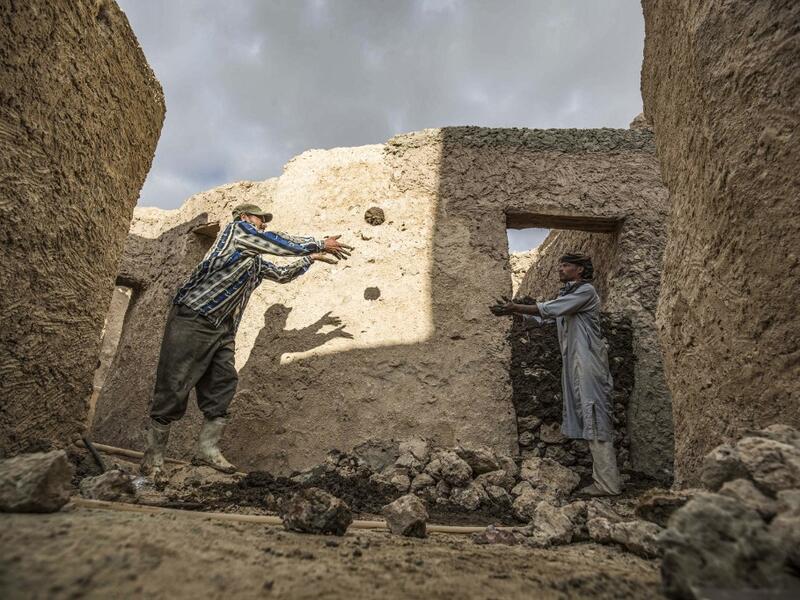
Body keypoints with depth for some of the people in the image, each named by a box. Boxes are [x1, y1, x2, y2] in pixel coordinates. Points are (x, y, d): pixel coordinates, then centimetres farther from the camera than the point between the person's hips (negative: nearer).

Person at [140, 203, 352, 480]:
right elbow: (278, 243, -8)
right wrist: (321, 244, -3)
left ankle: (207, 449, 8)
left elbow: (282, 274, 33)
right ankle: (153, 454, 7)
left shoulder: (256, 261, 22)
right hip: (192, 320, -8)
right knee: (174, 388, -4)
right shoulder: (236, 228, 0)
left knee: (223, 386, 1)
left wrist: (312, 258, 30)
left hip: (223, 329, 9)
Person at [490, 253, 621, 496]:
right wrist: (513, 311, 5)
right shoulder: (566, 295, 21)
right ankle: (603, 480, 14)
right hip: (574, 363, 9)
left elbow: (550, 309, -16)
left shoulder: (586, 290, -7)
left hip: (588, 361, -9)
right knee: (589, 420, 8)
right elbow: (543, 317, 16)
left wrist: (515, 306, -14)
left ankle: (607, 484, -4)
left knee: (596, 420, -9)